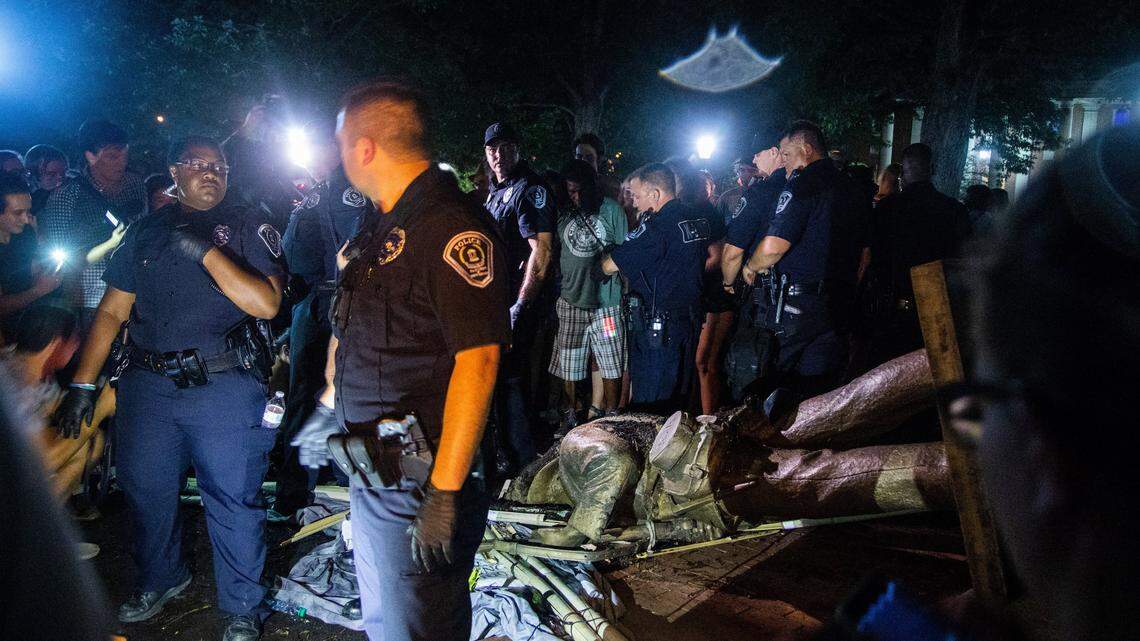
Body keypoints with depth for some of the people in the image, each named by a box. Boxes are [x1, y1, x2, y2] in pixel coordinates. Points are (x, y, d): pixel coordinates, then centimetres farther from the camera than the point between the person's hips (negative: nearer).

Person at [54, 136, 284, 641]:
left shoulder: (248, 227, 2)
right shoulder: (144, 232, 13)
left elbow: (267, 303, -11)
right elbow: (112, 310, 11)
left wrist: (206, 251, -16)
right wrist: (82, 384, 6)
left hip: (224, 385, -4)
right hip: (147, 384, 4)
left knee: (233, 500, 0)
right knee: (144, 489, 14)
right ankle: (160, 581, 39)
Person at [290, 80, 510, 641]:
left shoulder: (452, 228, -20)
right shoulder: (378, 226, 11)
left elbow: (478, 360, -26)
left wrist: (445, 493, -27)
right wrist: (330, 407, 27)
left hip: (419, 479, -9)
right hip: (368, 470, 9)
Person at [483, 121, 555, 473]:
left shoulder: (530, 189, -14)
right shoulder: (497, 190, 15)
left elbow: (541, 251, -22)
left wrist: (520, 306, -23)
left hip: (519, 300, -10)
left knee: (508, 378, -6)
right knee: (511, 374, 18)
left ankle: (519, 460, 6)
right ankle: (518, 453, 33)